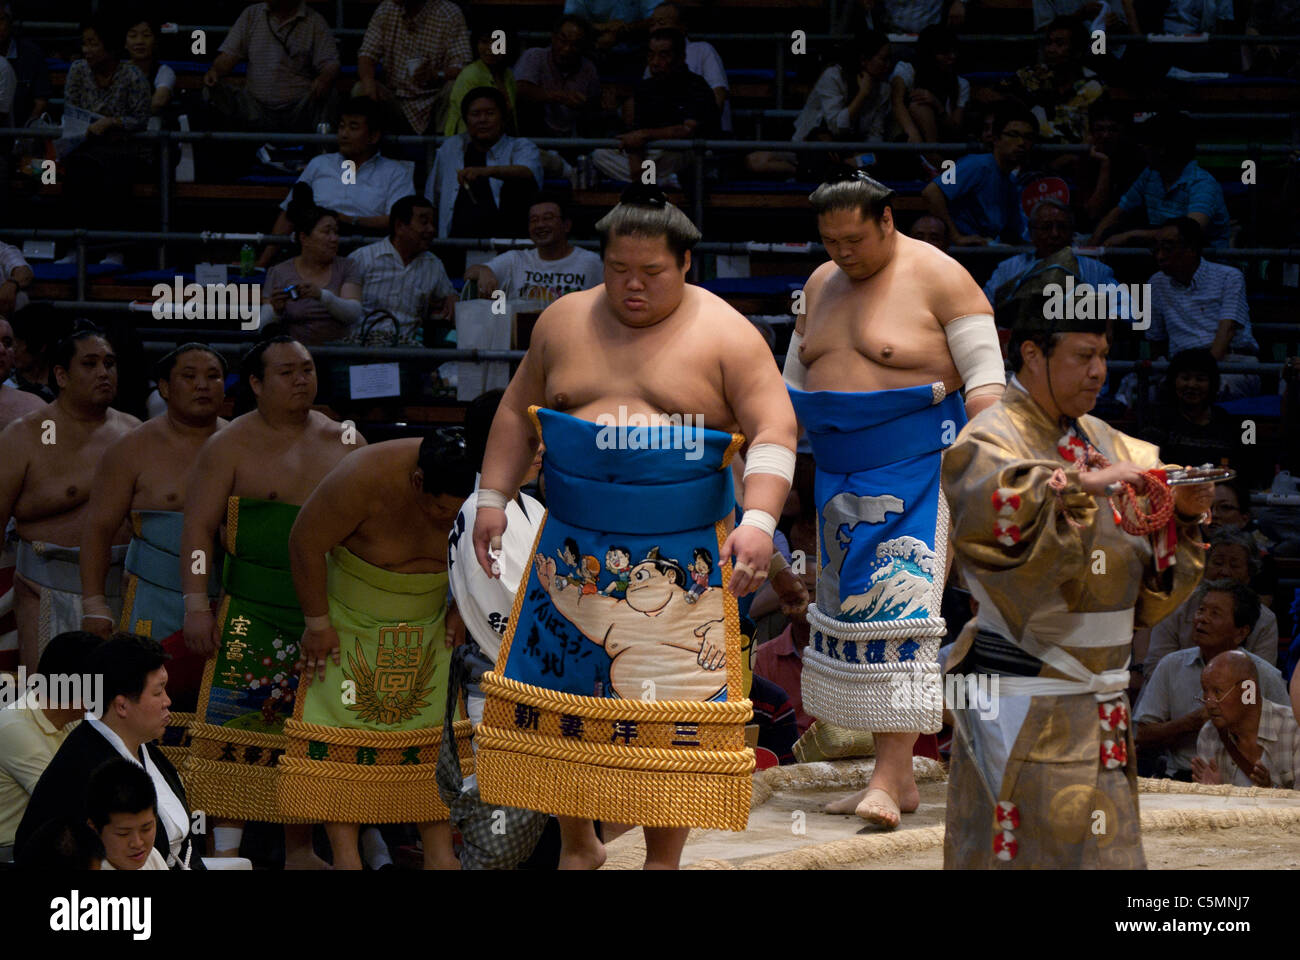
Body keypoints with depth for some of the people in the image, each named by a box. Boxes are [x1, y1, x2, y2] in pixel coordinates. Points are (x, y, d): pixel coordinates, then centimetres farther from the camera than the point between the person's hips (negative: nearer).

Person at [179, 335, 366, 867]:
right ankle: (227, 847, -3)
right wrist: (196, 604, -12)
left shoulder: (345, 442, 11)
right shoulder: (230, 446, 0)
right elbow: (198, 528, -4)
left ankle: (299, 848, 13)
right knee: (238, 726, -8)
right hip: (252, 613, -3)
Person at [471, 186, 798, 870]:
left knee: (674, 709, -5)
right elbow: (517, 413, 17)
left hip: (683, 558, -3)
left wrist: (758, 520, -21)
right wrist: (493, 498, 9)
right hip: (573, 548, 3)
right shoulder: (564, 322, 7)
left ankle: (664, 860, 5)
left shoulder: (725, 334, -4)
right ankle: (577, 843, 21)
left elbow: (774, 432, -9)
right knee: (560, 691, 4)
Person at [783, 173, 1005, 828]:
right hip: (840, 473, 7)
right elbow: (793, 382, 21)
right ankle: (898, 777, 10)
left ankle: (889, 779, -17)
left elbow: (985, 378, -10)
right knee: (851, 605, 5)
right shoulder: (821, 284, 12)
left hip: (914, 466, -7)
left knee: (899, 607, -14)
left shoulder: (939, 279, -8)